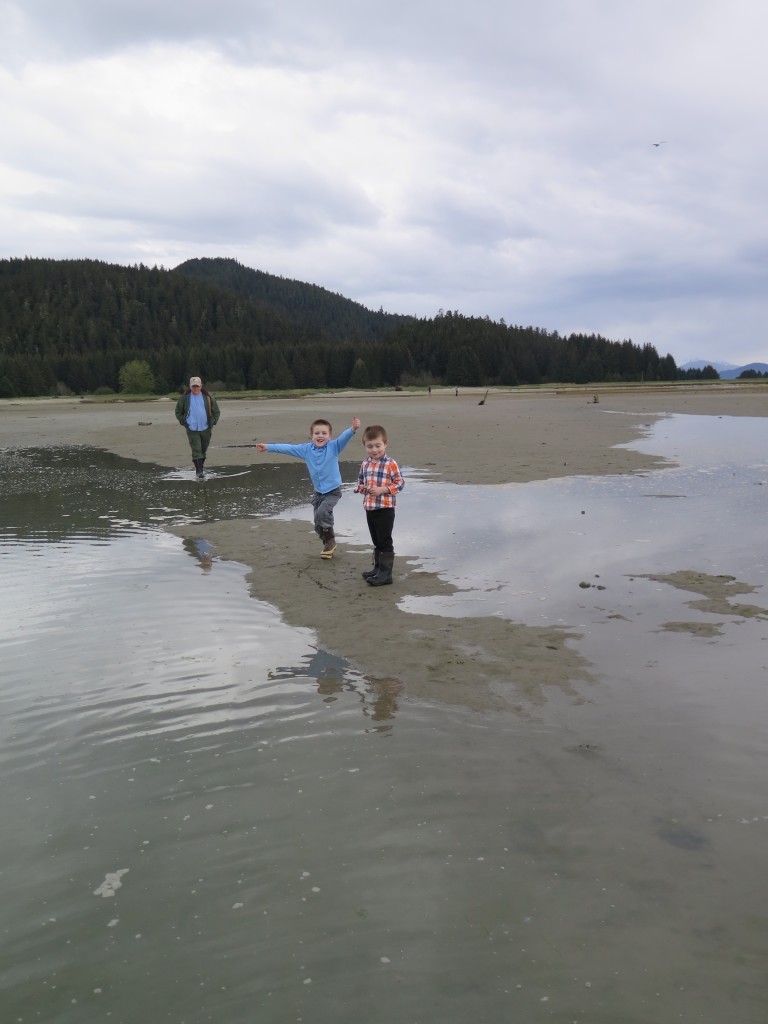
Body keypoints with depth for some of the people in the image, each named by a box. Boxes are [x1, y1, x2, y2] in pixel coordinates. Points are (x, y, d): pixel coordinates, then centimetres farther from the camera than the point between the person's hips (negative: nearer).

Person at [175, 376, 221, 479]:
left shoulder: (208, 397, 2)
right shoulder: (184, 398, 0)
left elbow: (216, 412, 10)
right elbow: (178, 412, 10)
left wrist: (212, 423, 1)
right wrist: (184, 423, 0)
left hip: (206, 429, 2)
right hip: (192, 430, -2)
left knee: (203, 450, 13)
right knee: (196, 451, -10)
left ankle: (200, 468, 31)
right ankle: (199, 472, -10)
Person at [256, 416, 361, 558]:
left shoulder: (334, 446, -13)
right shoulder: (306, 449, -1)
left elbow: (344, 437, -30)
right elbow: (288, 448, 3)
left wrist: (353, 429, -50)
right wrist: (268, 447, 2)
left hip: (333, 490, -5)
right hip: (318, 491, 6)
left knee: (323, 511, -26)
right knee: (318, 524, 9)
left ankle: (330, 541, -4)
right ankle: (328, 545, 29)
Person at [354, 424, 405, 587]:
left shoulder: (391, 464, -12)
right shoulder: (365, 464, 7)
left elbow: (400, 482, -12)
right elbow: (360, 481, 18)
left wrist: (382, 490, -21)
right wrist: (361, 488, -5)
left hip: (385, 508, -7)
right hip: (370, 508, 7)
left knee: (385, 541, -2)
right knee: (376, 541, 18)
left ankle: (386, 573, 2)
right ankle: (378, 568, 30)